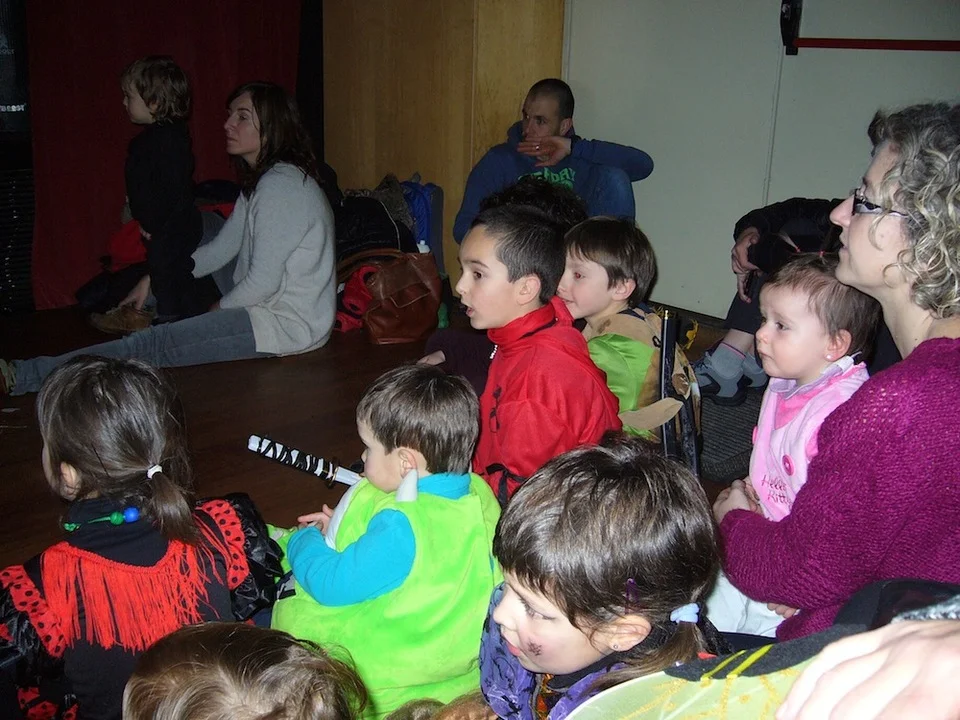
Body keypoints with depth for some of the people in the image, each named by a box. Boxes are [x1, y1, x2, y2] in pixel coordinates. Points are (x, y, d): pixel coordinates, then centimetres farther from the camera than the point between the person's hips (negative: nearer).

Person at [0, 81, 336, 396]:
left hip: (289, 323, -10)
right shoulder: (260, 180, 12)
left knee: (155, 344, -17)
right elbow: (222, 249, 14)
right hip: (270, 300, 11)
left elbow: (264, 281, -24)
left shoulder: (280, 186, -22)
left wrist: (220, 309, -6)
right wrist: (154, 278, 9)